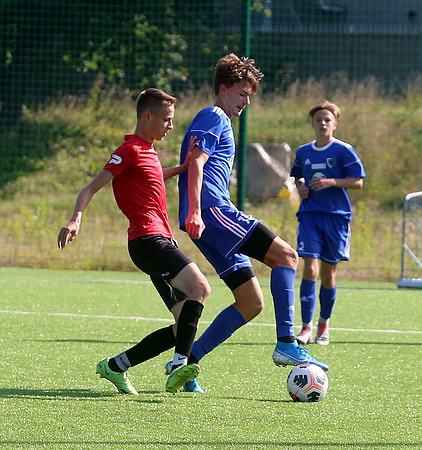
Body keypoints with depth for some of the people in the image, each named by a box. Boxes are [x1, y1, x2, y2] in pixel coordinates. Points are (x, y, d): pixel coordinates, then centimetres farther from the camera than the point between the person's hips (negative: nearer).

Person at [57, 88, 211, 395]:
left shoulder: (148, 151, 24)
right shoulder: (130, 150, -3)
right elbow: (92, 188, -10)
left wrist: (184, 168, 35)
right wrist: (76, 219, -26)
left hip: (161, 240, 10)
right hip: (148, 239, -10)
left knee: (184, 328, 3)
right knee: (199, 288, -30)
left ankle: (115, 366, 10)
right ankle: (180, 364, -40)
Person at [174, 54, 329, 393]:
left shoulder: (221, 123, 30)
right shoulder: (213, 118, -2)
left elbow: (198, 166, 34)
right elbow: (195, 163, -16)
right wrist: (194, 211, -26)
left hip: (215, 214, 10)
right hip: (212, 211, -10)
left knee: (252, 304, 5)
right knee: (286, 256, -18)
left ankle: (186, 362, 4)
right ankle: (286, 343, -25)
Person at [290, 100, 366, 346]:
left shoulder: (343, 150, -3)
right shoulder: (303, 152, 10)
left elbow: (358, 181, -6)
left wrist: (331, 182, -19)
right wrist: (300, 187, 5)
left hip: (336, 217, -2)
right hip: (309, 215, 2)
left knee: (328, 274, 7)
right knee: (310, 269, -13)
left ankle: (324, 325, 26)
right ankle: (306, 328, -16)